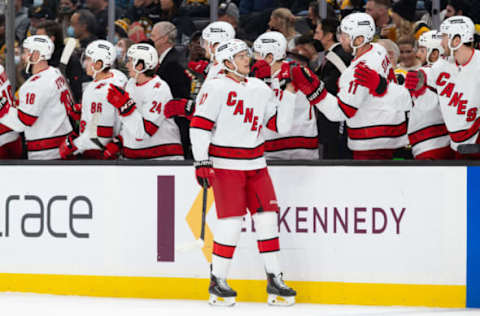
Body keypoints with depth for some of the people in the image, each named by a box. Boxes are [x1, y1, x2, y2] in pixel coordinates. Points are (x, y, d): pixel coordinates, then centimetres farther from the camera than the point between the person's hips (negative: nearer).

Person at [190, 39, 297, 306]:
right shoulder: (216, 88, -7)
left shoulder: (260, 88, 11)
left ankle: (275, 279, 7)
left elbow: (280, 124, 10)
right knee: (232, 221, -10)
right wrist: (202, 161, -16)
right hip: (225, 165, -6)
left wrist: (289, 93, 1)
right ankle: (217, 282, 2)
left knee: (268, 217, 1)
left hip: (255, 164, 6)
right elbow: (199, 124, -11)